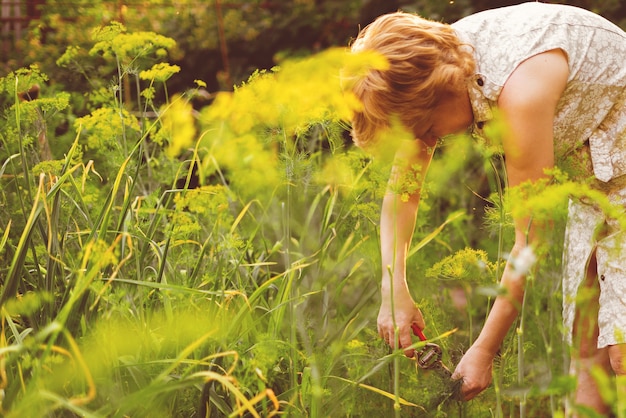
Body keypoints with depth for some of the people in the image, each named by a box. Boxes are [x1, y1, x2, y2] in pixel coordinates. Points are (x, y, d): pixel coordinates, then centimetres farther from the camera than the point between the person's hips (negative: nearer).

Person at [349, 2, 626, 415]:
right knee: (586, 348, 3)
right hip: (589, 175, 8)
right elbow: (401, 188, 3)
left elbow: (531, 240, -27)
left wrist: (484, 350, -19)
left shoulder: (519, 89, -34)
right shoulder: (432, 69, -9)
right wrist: (394, 290, -9)